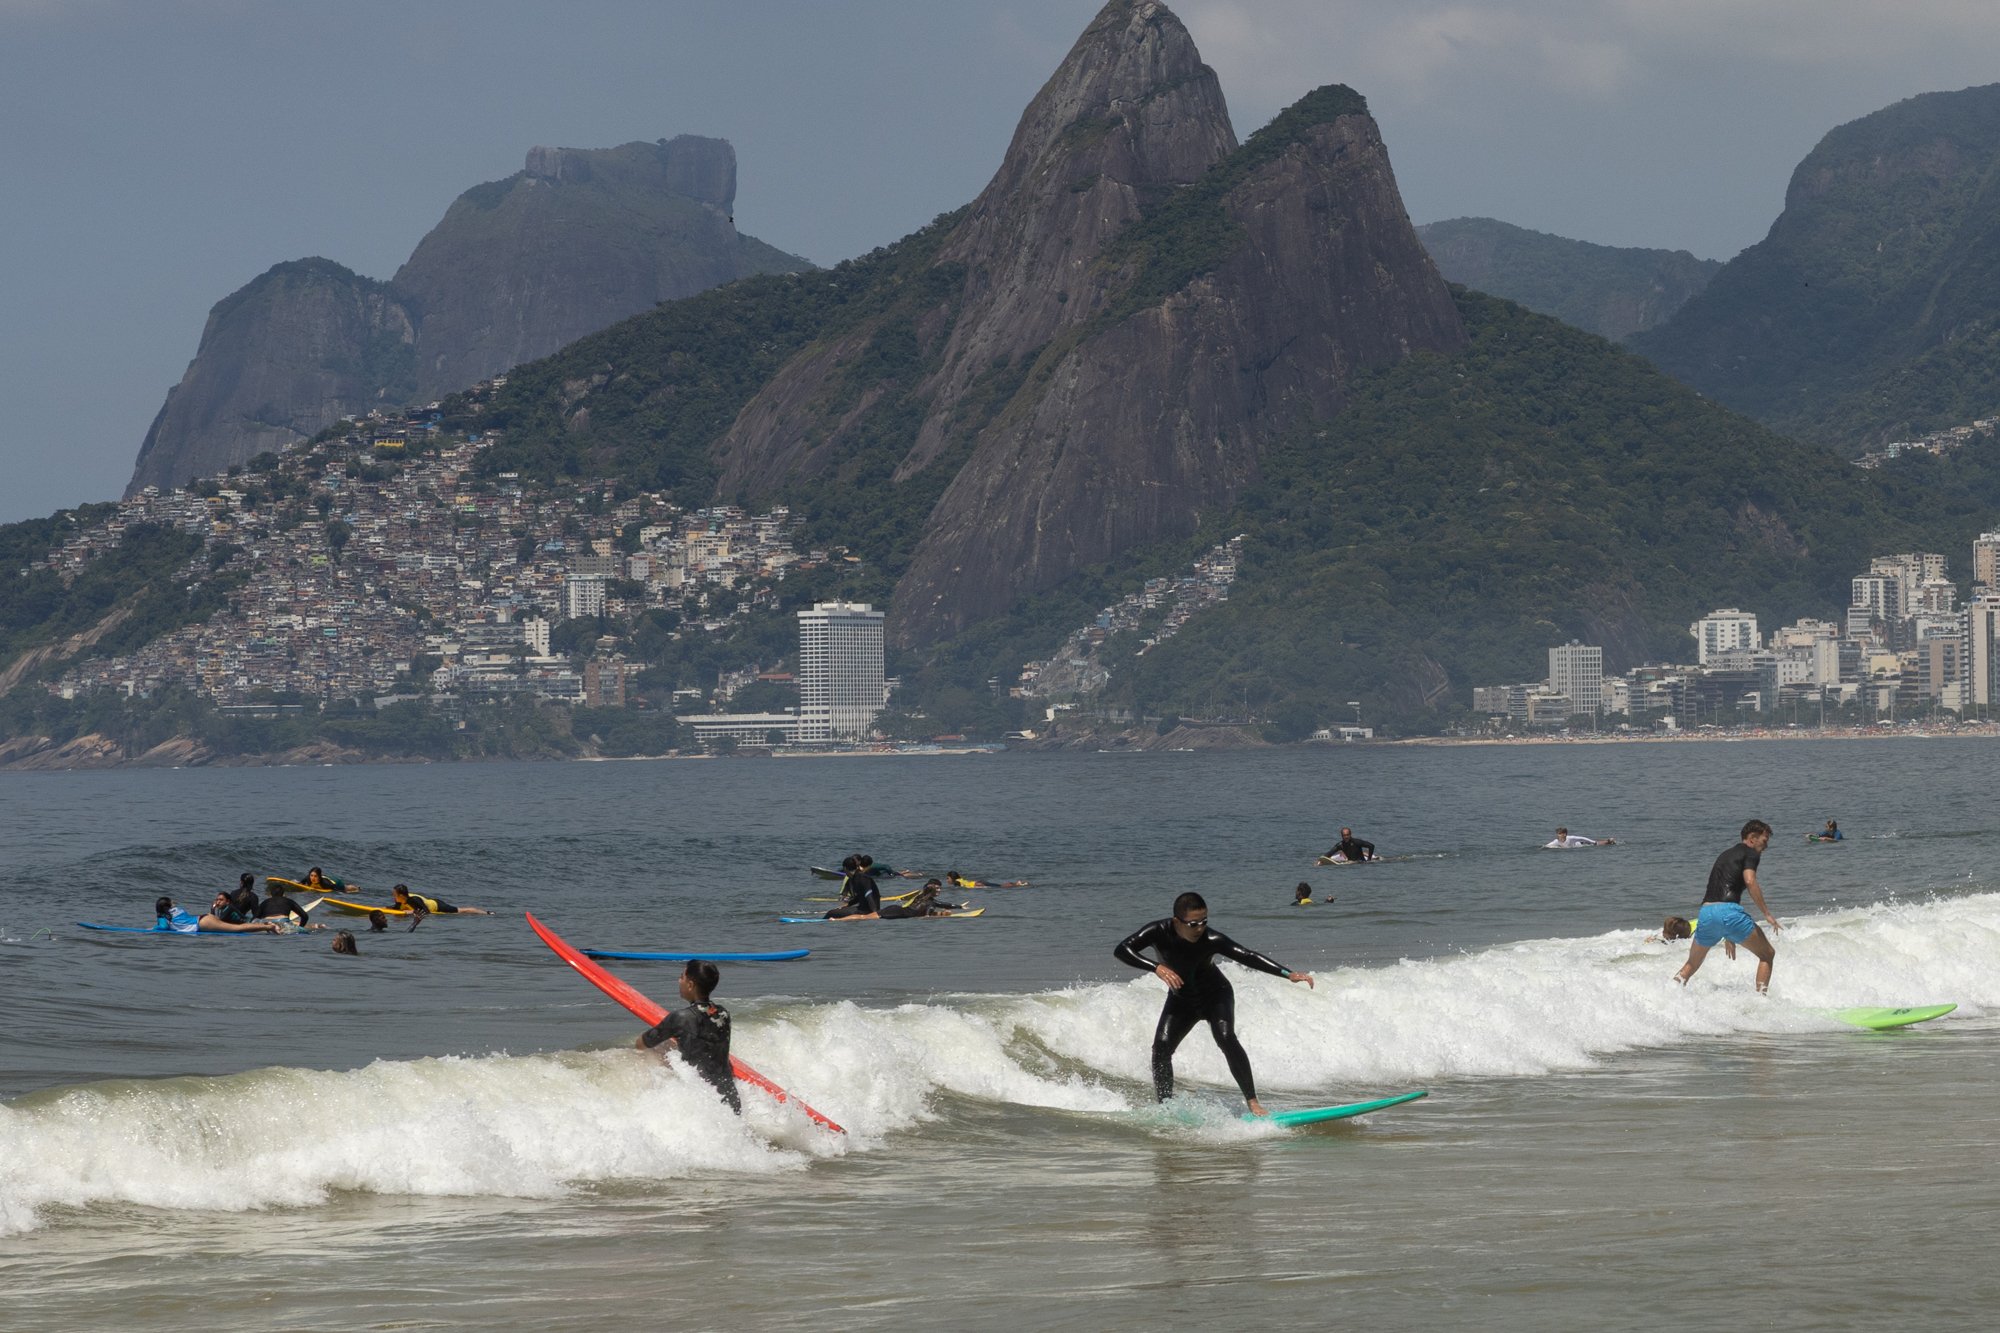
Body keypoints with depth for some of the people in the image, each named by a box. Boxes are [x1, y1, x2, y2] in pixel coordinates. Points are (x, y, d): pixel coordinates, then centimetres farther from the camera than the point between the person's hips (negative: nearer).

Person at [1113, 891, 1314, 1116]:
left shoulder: (1211, 940, -30)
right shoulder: (1159, 932, -26)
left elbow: (1248, 957, -34)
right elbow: (1121, 950, -35)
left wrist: (1288, 974, -44)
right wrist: (1156, 967, -49)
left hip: (1215, 996, -2)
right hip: (1181, 1000, 2)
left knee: (1226, 1038, -25)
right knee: (1161, 1046, -15)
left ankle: (1253, 1103, -23)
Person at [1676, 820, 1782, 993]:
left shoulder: (1725, 855, 31)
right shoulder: (1750, 853, 6)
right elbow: (1750, 882, -13)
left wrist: (1729, 937, 40)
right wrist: (1767, 914, -9)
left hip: (1706, 912, 7)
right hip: (1728, 910, -7)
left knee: (1691, 965, 24)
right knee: (1767, 954, 7)